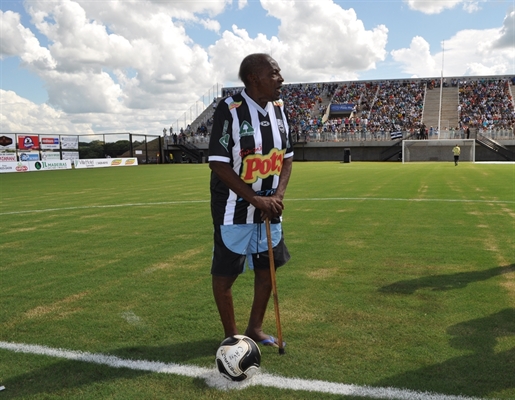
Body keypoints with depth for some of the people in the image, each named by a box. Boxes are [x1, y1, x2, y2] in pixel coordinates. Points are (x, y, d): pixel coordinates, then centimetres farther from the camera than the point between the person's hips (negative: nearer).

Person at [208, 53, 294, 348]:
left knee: (268, 269, 14)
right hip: (235, 210, -6)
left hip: (270, 209, 7)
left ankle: (255, 328, 33)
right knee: (225, 274, 5)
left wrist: (278, 196, -7)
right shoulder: (230, 109, -16)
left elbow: (287, 157, 8)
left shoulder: (279, 108, 4)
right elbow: (219, 164, -18)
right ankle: (232, 335, 25)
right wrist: (256, 200, -20)